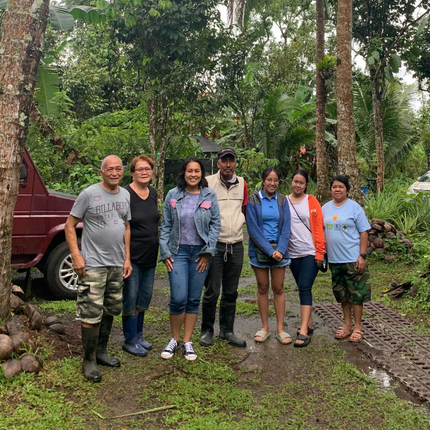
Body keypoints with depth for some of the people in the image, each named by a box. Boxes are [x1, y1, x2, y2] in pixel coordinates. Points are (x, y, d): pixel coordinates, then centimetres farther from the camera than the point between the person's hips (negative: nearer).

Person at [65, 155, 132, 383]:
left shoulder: (125, 195, 9)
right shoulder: (89, 194, -9)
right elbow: (70, 225, -7)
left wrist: (127, 258, 11)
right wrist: (76, 256, -15)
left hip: (116, 265, 6)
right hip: (93, 265, -6)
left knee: (109, 310, 15)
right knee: (91, 314, -4)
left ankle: (101, 351, 31)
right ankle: (89, 360, 11)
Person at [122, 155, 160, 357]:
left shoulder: (153, 193, 7)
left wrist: (157, 248, 16)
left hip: (150, 255, 7)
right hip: (132, 255, -7)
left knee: (145, 296, 15)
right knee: (131, 297, 1)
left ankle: (138, 335, 30)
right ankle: (130, 340, 16)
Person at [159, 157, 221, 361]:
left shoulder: (210, 196, 2)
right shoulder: (173, 195, 2)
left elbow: (216, 224, 3)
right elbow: (165, 226, 5)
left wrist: (208, 251, -4)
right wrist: (165, 252, -1)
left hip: (200, 252, 1)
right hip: (178, 252, -1)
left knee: (194, 300, 7)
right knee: (178, 298, -7)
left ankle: (187, 342, 21)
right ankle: (174, 339, 16)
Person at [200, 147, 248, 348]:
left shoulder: (242, 184, 7)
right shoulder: (208, 183, -6)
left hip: (236, 245, 4)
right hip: (214, 244, -4)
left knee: (231, 292, 12)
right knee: (212, 291, -1)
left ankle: (227, 330, 25)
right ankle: (207, 330, 18)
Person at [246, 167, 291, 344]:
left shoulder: (282, 200, 5)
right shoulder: (253, 200, -3)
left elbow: (285, 228, 1)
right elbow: (253, 228, -9)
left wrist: (280, 250, -13)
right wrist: (270, 250, -14)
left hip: (279, 250, 2)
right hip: (259, 250, -1)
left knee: (278, 288, 5)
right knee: (263, 288, 7)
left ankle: (280, 329, 12)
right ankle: (265, 328, 17)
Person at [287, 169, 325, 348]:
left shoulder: (312, 201, -1)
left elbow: (319, 228, -3)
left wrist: (320, 252, -8)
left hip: (310, 253, -3)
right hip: (293, 253, 3)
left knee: (304, 288, -11)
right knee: (303, 288, 13)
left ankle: (304, 331, -11)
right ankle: (309, 324, 24)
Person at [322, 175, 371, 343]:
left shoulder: (354, 207, -6)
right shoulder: (325, 208, 7)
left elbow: (363, 232, -7)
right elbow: (320, 229, 14)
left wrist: (362, 255, -12)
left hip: (352, 258, -5)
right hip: (334, 259, 5)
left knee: (356, 293, 2)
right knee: (342, 293, 14)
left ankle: (357, 327, 14)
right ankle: (347, 324, 27)